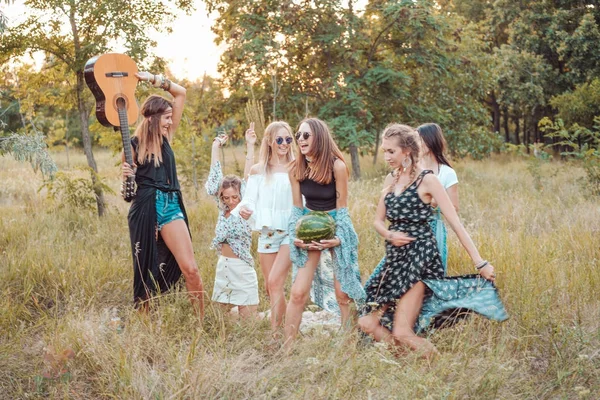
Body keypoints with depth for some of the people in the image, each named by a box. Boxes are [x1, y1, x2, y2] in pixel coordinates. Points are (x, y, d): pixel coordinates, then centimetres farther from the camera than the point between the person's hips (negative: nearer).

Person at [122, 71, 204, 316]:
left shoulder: (166, 137, 9)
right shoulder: (134, 145, -2)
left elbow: (181, 93, 9)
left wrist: (154, 80, 0)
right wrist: (126, 176, -17)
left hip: (171, 206, 3)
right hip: (145, 209, -3)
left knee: (191, 270, -4)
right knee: (146, 271, 5)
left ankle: (203, 321, 3)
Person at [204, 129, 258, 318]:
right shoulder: (223, 209, 6)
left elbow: (248, 180, -13)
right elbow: (215, 178, 6)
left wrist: (250, 147, -18)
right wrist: (215, 147, 4)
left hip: (242, 268, -5)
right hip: (223, 266, 5)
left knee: (248, 318, -3)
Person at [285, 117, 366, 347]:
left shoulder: (336, 166, -16)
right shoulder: (296, 169, -4)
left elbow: (341, 207, -10)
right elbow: (297, 207, 2)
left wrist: (338, 238, -20)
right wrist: (296, 237, -11)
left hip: (336, 228, -3)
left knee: (342, 294, 3)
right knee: (298, 293, -5)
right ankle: (287, 346, 3)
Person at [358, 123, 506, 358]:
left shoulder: (426, 180, -7)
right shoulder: (391, 180, 11)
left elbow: (455, 222, -11)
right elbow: (378, 221, 16)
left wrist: (479, 262, -15)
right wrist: (389, 235, -8)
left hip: (420, 257, -7)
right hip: (394, 258, 7)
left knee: (402, 331, -15)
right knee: (368, 324, 1)